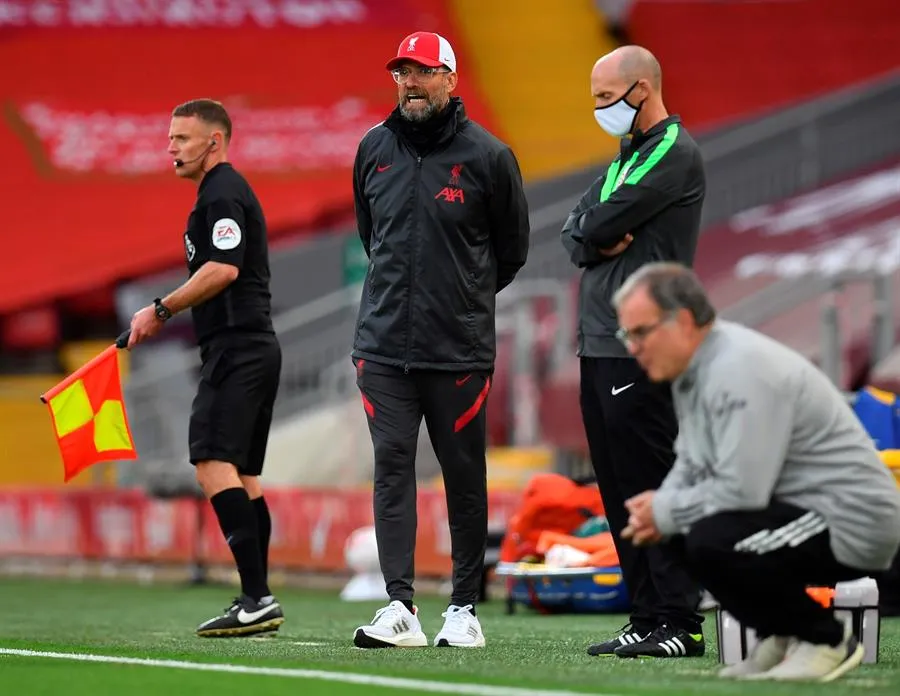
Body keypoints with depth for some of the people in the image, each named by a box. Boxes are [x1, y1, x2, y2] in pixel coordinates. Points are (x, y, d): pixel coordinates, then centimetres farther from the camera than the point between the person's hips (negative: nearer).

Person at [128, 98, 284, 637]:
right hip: (256, 347, 11)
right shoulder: (227, 192, 23)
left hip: (237, 349, -11)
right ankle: (258, 604, 11)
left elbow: (224, 270, -22)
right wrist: (167, 314, 21)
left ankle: (257, 597, -25)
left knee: (214, 461, -18)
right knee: (243, 472, 11)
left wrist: (161, 309, -15)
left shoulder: (221, 194, -10)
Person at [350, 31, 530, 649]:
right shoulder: (374, 149, 8)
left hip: (460, 347, -3)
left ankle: (465, 608, 10)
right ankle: (400, 606, -7)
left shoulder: (488, 156, -2)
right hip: (384, 342, 3)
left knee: (465, 476, 3)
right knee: (392, 466, -5)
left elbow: (513, 248, 8)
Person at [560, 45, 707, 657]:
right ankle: (647, 618, 13)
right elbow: (576, 233, 14)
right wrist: (601, 241, -7)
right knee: (619, 491, 9)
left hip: (639, 348, -10)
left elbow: (602, 225, -16)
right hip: (599, 345, 10)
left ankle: (682, 624, -10)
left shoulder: (675, 154, -9)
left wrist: (596, 231, 5)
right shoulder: (627, 156, 21)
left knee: (652, 487, -10)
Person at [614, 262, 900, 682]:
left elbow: (742, 490, -29)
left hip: (851, 522, -10)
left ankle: (826, 640, -9)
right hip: (798, 510, 10)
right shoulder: (694, 366, 7)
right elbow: (693, 464, 16)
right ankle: (779, 634, 13)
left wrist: (666, 512, -15)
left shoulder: (739, 370, -23)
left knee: (711, 544, -29)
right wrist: (657, 510, -4)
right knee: (674, 536, 8)